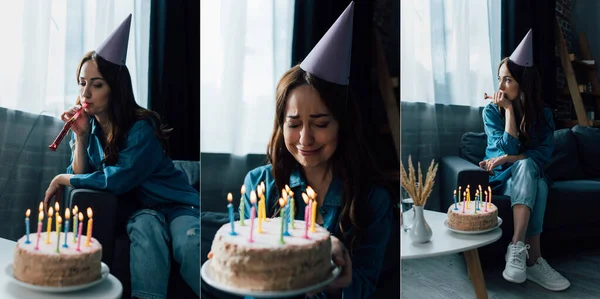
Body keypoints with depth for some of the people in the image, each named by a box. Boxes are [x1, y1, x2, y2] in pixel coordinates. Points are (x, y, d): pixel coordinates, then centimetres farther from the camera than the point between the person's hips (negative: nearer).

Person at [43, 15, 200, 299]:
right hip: (138, 210, 4)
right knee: (146, 226, -32)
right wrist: (80, 136, -15)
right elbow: (81, 176, -1)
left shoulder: (141, 128, -18)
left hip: (175, 205, -3)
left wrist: (62, 179, -9)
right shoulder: (89, 127, 1)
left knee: (187, 244, -35)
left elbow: (117, 180, -23)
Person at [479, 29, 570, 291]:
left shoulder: (543, 114, 0)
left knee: (527, 168, -36)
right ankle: (533, 260, -42)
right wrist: (509, 110, -19)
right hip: (502, 177, -1)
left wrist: (507, 159, -19)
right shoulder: (492, 110, -5)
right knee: (525, 166, -36)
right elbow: (507, 148, -17)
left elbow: (543, 155, -10)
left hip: (531, 176, 2)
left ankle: (518, 249, -40)